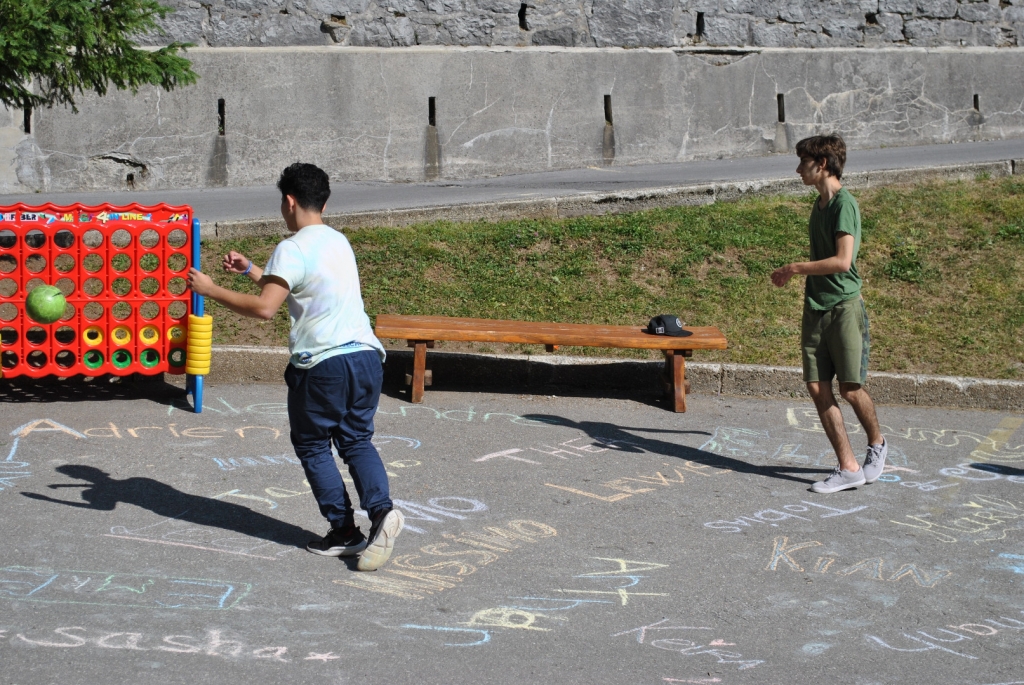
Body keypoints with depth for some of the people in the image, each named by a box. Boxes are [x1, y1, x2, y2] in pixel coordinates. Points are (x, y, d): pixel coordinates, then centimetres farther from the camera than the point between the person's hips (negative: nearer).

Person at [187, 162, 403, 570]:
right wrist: (250, 270, 32)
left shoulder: (293, 249, -10)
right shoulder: (339, 242, 16)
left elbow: (264, 308, -21)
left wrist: (210, 289, -11)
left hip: (322, 364, -7)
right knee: (357, 441, 15)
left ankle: (345, 531, 7)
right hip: (366, 356, 7)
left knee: (312, 446, 10)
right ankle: (381, 510, -8)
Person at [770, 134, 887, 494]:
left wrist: (795, 268, -15)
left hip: (843, 306, -8)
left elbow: (842, 261, -23)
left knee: (851, 388, -2)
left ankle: (877, 444, 25)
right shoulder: (820, 204, 14)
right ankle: (848, 468, 2)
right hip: (815, 307, 8)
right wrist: (796, 274, 12)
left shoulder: (844, 204, -14)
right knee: (818, 388, 0)